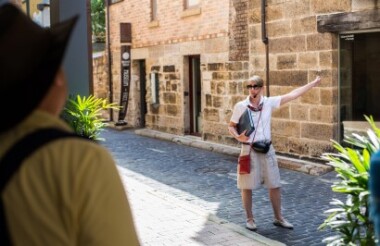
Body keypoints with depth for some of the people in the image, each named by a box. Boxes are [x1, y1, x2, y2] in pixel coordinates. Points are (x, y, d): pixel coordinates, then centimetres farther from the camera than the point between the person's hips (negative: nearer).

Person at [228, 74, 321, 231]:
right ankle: (249, 219, 19)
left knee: (274, 184, 8)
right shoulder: (240, 106, -7)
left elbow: (292, 95, -1)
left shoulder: (269, 102, -2)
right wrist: (238, 136, -19)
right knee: (247, 186, 4)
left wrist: (313, 84, -1)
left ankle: (278, 218, 22)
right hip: (249, 150, -3)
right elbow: (231, 126, 2)